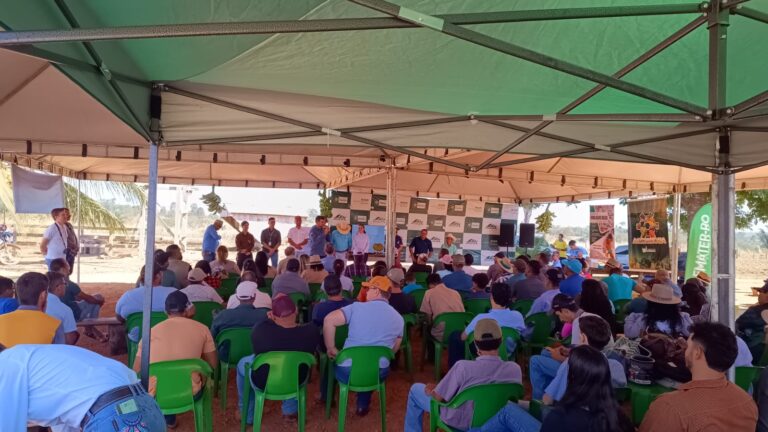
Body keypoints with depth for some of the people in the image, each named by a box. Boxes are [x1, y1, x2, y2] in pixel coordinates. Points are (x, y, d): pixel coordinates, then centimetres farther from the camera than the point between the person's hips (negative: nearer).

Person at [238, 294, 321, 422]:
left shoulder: (261, 330, -31)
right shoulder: (312, 331, -26)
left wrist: (271, 320, 1)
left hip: (263, 383, -1)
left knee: (242, 364, 29)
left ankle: (248, 415, 40)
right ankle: (291, 410, 41)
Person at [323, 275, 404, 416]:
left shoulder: (357, 307, -6)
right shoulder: (398, 318, 4)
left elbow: (329, 320, -14)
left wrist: (331, 349, -3)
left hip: (347, 371, -3)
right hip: (379, 373, 3)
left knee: (331, 361, 31)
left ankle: (327, 398, 51)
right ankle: (363, 406, 44)